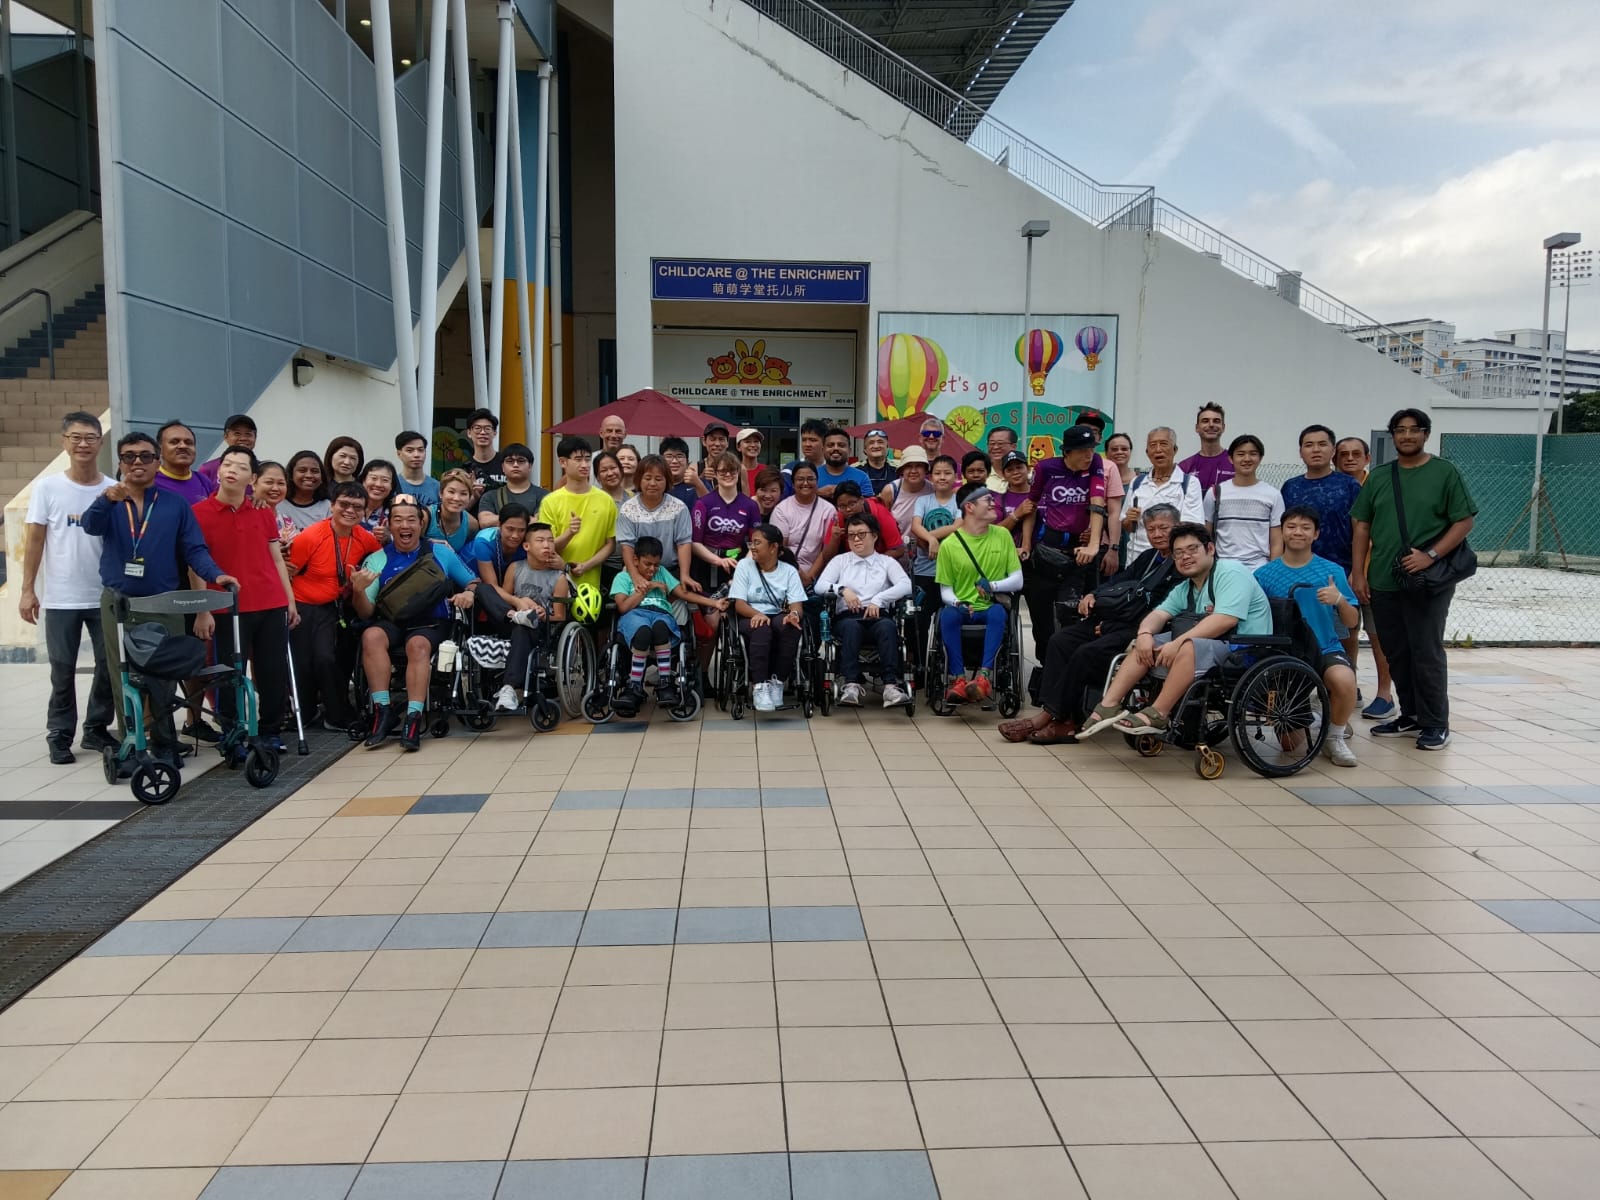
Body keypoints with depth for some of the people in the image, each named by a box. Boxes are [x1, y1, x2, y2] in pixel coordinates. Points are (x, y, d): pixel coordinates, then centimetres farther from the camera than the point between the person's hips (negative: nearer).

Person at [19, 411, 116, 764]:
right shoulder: (47, 487, -1)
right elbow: (34, 541, 0)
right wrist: (27, 590, -3)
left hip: (107, 597, 2)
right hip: (61, 599, -1)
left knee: (111, 666, 7)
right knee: (63, 670, 4)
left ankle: (96, 730, 22)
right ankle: (59, 736, 16)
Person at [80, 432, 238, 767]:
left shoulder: (176, 504, 4)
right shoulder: (109, 501, 5)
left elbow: (194, 549, -1)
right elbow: (90, 526, -17)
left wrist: (216, 575, -20)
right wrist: (107, 498, -38)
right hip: (118, 605, 1)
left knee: (162, 679, 2)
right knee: (123, 680, 7)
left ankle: (164, 745, 12)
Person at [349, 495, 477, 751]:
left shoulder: (442, 553, 9)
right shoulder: (377, 560, 9)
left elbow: (473, 582, 14)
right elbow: (366, 613, 2)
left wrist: (468, 593, -10)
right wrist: (358, 591, -19)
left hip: (431, 624, -1)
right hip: (391, 622, 1)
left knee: (418, 644, -34)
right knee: (371, 636, -31)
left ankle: (414, 717, -35)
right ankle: (383, 711, -29)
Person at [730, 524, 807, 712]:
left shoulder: (789, 571, 8)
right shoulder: (744, 565, 5)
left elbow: (796, 604, -3)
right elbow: (739, 604, -3)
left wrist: (794, 614, -29)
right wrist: (756, 614, -26)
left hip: (778, 616, 2)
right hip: (750, 619, -1)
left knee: (791, 625, -34)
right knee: (761, 628, -37)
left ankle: (777, 681, -22)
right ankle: (759, 686, -36)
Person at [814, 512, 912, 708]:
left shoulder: (887, 562, 19)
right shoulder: (840, 560, 23)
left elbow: (906, 585, 0)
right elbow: (820, 586, 7)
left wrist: (878, 599, -13)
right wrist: (842, 589, -12)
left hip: (878, 616, 0)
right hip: (848, 616, 0)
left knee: (887, 626, -35)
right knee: (851, 626, -36)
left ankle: (891, 684, -45)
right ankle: (851, 684, -47)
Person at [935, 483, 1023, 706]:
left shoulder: (1002, 536, 7)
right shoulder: (949, 544, 1)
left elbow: (1017, 581, 6)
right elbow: (945, 590, 3)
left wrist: (993, 585, -13)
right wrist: (956, 603, -19)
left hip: (992, 609, 1)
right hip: (962, 609, -1)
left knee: (998, 612, -35)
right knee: (947, 614, -35)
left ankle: (985, 676, -44)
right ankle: (959, 679, -37)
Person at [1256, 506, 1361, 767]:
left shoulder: (1332, 571, 1)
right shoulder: (1264, 575, 1)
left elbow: (1353, 623, 2)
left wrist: (1340, 600, -19)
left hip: (1325, 648, 0)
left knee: (1344, 680, -36)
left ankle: (1334, 738, -7)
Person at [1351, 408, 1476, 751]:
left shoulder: (1445, 472, 1)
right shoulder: (1378, 478, 11)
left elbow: (1464, 522, -2)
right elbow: (1362, 527, 12)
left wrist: (1430, 556, -15)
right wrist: (1358, 574, 4)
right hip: (1383, 582, 4)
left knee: (1427, 653, -2)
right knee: (1396, 654, 10)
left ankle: (1436, 723, 8)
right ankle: (1410, 716, 22)